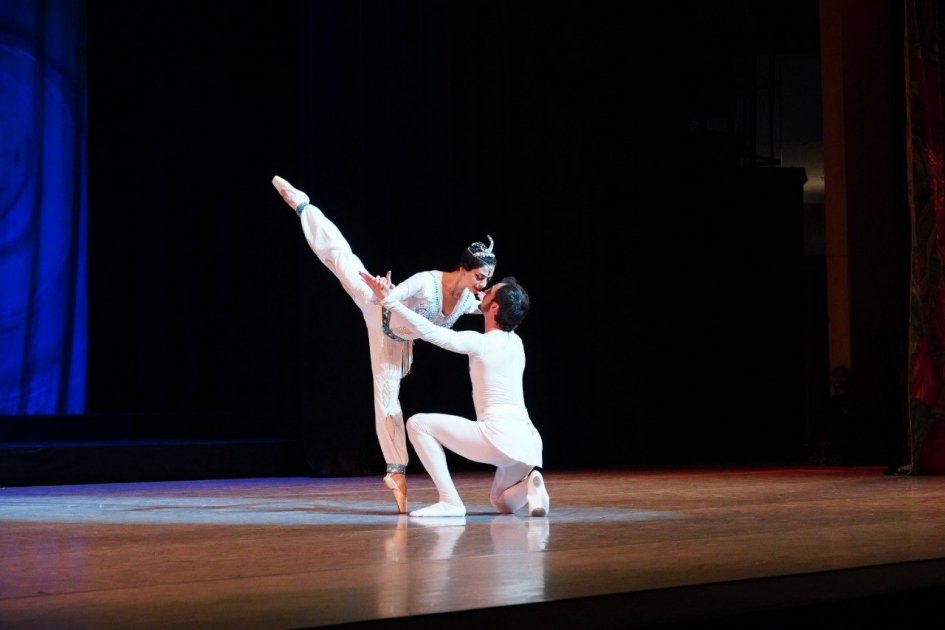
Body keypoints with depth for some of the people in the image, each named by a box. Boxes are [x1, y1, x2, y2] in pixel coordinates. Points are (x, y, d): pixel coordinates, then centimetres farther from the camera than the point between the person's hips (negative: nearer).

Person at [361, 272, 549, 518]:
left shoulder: (480, 343, -7)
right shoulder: (515, 342, 16)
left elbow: (428, 331, -10)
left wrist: (388, 299, -6)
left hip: (500, 437, -8)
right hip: (526, 441, 8)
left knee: (418, 424, -3)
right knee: (503, 504, 30)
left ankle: (450, 501, -7)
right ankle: (529, 484, -4)